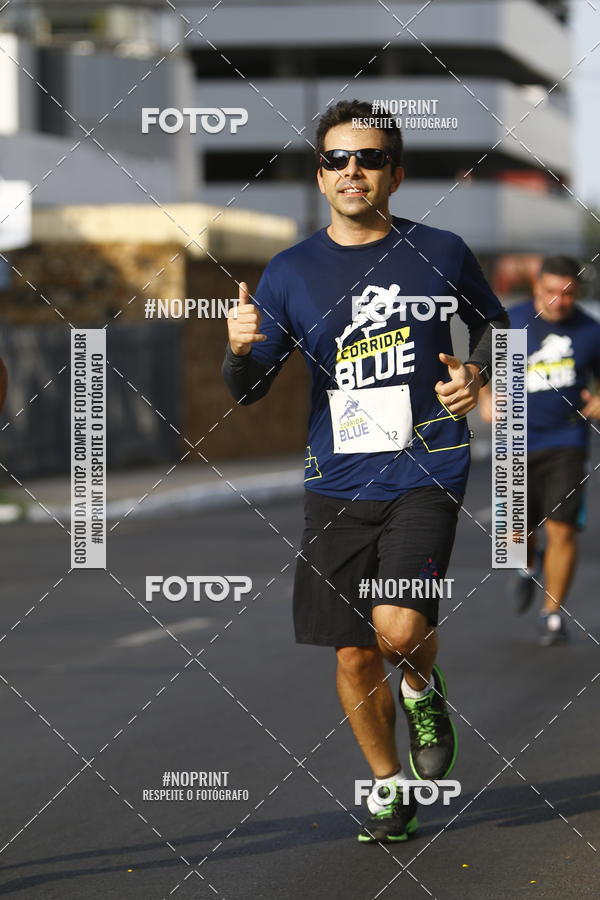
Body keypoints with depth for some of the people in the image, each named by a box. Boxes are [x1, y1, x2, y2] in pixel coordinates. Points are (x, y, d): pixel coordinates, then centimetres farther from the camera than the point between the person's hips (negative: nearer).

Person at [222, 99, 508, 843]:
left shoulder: (439, 253, -1)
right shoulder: (292, 272, 2)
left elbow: (492, 323, 19)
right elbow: (248, 390, 5)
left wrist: (475, 373, -2)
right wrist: (239, 348, -17)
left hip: (425, 470, -2)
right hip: (337, 483, 2)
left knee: (400, 627, -21)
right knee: (354, 655, 6)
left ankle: (423, 690, 15)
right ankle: (388, 788, 29)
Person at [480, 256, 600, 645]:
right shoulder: (510, 323, -2)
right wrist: (486, 399, -5)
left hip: (566, 441, -1)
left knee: (561, 528, -12)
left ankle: (553, 614, 3)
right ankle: (530, 566, 41)